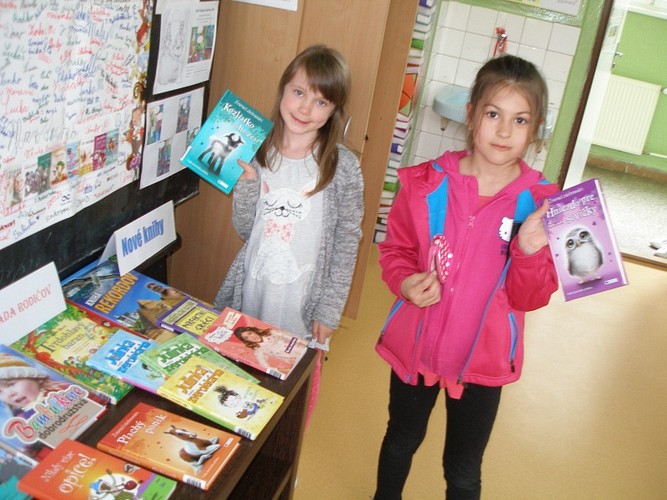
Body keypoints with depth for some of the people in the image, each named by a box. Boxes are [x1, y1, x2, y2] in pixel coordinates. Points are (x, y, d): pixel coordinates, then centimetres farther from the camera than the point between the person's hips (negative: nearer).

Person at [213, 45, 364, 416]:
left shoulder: (342, 166, -10)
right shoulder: (259, 153, -2)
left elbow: (347, 242, -5)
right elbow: (245, 229, 0)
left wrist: (329, 312, -6)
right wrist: (246, 182, -16)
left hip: (303, 306, -2)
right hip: (251, 296, 3)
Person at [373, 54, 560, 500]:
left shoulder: (539, 203, -13)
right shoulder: (427, 182, -12)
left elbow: (530, 299, -10)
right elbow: (396, 249, 1)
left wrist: (530, 253, -29)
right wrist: (405, 281, -20)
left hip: (482, 359, -1)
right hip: (415, 343, 1)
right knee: (401, 440, 26)